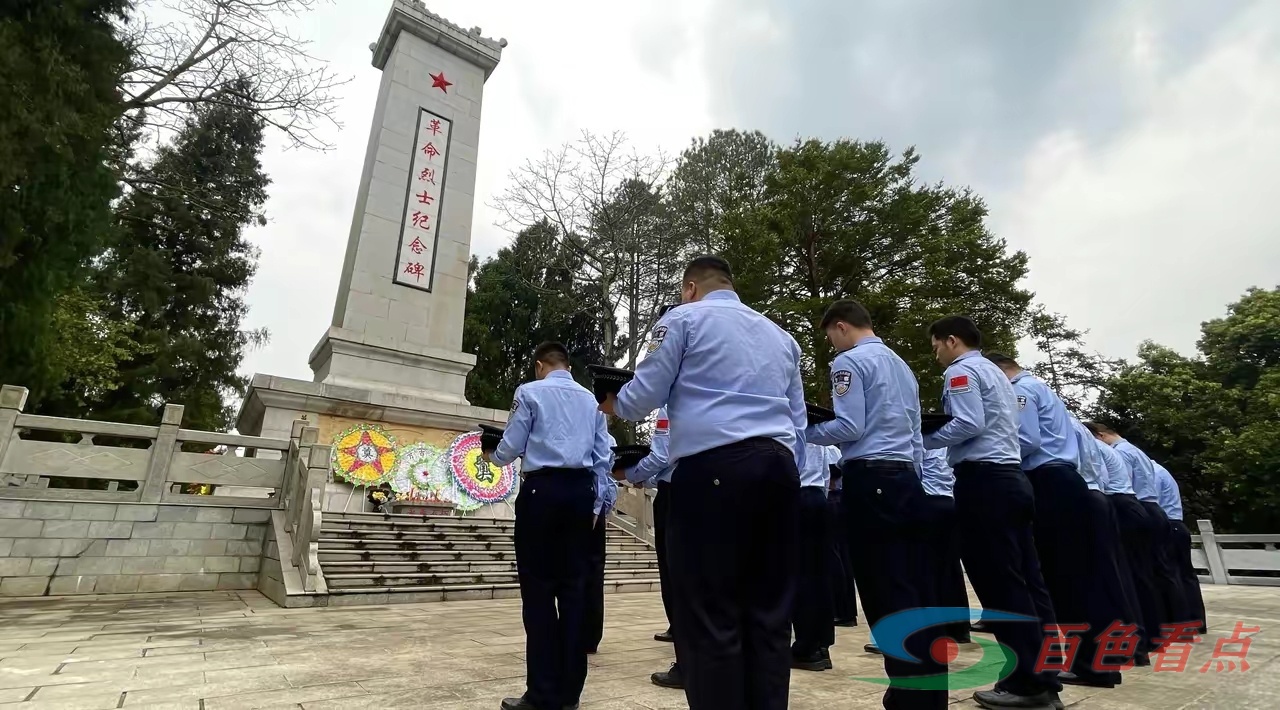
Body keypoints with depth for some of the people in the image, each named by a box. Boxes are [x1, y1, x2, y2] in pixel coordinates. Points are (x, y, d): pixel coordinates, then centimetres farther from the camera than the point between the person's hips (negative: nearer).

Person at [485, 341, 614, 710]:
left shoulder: (529, 392, 3)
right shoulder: (591, 399, 16)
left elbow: (511, 447, 2)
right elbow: (603, 458, 12)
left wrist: (492, 456, 24)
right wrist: (596, 504, 17)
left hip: (543, 490, -4)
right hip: (581, 492, 5)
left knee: (538, 588, 1)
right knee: (573, 586, 8)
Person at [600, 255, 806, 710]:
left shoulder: (684, 319, 8)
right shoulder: (780, 335, 25)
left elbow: (643, 396, 4)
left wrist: (612, 405, 24)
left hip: (713, 467, -6)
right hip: (779, 466, 6)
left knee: (710, 613, -1)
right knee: (771, 610, 9)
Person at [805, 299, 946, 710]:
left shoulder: (849, 361, -4)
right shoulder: (902, 364, 22)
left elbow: (850, 428, -14)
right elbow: (915, 434, 20)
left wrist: (804, 432, 0)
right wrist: (912, 479, 22)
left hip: (870, 478, -9)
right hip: (907, 476, 9)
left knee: (886, 593, -4)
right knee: (919, 587, 10)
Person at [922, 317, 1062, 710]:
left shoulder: (961, 370, -5)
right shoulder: (997, 372, 24)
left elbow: (968, 425, -18)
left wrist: (924, 439, -7)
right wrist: (937, 442, 18)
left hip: (983, 480, -10)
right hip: (1011, 476, 10)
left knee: (997, 583, -5)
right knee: (1025, 580, 9)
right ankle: (1044, 678, 14)